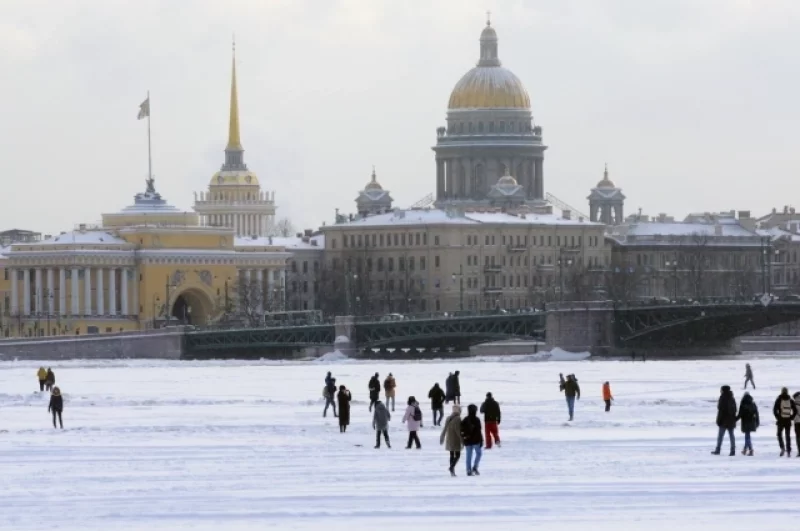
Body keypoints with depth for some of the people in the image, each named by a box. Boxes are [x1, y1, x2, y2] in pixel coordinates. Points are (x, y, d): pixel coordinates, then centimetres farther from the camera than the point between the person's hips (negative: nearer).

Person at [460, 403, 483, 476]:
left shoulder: (464, 420, 4)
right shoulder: (476, 420, -11)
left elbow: (462, 430, 6)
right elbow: (479, 431, -11)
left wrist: (463, 440, 14)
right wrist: (481, 440, -5)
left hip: (467, 440, 4)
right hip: (476, 440, -4)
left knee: (469, 455, 7)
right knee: (479, 453, 12)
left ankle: (469, 470, 4)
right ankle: (475, 467, -1)